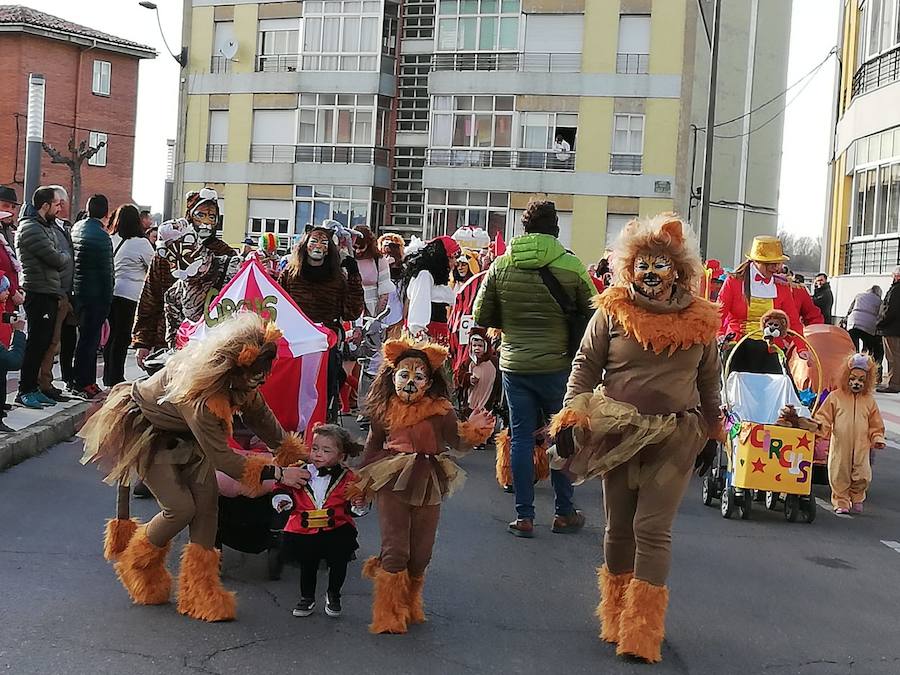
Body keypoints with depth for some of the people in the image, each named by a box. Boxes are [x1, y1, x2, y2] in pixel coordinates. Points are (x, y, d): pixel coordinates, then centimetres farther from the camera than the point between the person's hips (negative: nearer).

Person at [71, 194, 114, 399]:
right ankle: (83, 384, 1)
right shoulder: (101, 236, -17)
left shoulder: (76, 229, 9)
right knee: (89, 338, -3)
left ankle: (88, 381, 22)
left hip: (78, 290, 9)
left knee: (87, 336, 15)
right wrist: (108, 298, -9)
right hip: (96, 294, -9)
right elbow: (107, 271, -16)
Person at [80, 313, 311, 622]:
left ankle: (201, 591, 2)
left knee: (207, 499, -5)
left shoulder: (242, 384, -21)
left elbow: (260, 417, -3)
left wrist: (297, 456, -6)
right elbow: (221, 457, -36)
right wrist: (277, 473, -33)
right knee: (181, 508, -13)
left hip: (183, 434, 7)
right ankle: (138, 563, 18)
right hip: (145, 431, -7)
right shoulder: (197, 395, -43)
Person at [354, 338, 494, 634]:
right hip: (392, 485, -1)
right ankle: (388, 615, 11)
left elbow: (458, 443, -7)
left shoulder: (440, 410, -6)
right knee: (395, 550, -3)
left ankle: (410, 605, 32)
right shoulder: (384, 411, -3)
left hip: (428, 486, 1)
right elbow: (373, 446, 9)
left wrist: (473, 430, -27)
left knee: (421, 553, 9)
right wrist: (361, 480, 11)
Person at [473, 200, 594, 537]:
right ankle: (564, 513, 21)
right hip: (557, 366, -2)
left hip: (514, 366, 2)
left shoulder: (500, 266, -1)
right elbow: (594, 313, -2)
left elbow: (482, 317, 4)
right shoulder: (571, 266, -8)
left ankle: (524, 517, 10)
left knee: (521, 437, 8)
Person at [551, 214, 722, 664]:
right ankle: (617, 618, 26)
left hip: (675, 440, -1)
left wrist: (711, 433, 17)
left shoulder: (699, 320, 3)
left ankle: (642, 633, 1)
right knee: (618, 527, 10)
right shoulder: (612, 313, -1)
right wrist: (570, 419, -7)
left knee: (652, 529, -7)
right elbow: (585, 367, 1)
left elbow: (709, 382, 13)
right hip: (617, 435, 1)